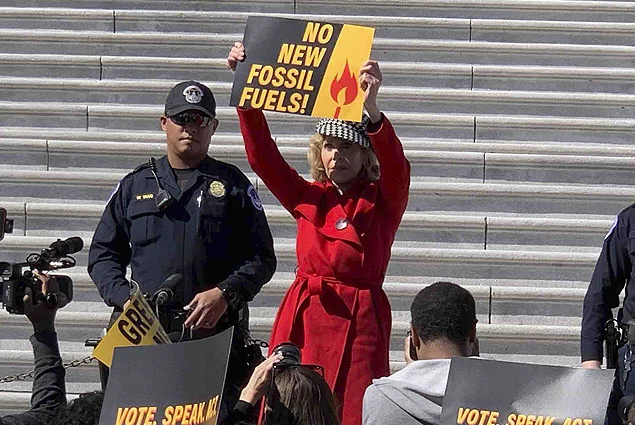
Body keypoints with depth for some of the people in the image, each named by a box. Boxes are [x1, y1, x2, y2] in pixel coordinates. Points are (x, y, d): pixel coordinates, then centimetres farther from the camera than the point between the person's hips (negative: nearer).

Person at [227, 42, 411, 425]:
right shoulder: (307, 198, 13)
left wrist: (371, 109, -36)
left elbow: (395, 165, -18)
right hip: (303, 320, 4)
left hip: (357, 324, -4)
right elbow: (262, 154, 4)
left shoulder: (382, 202, 2)